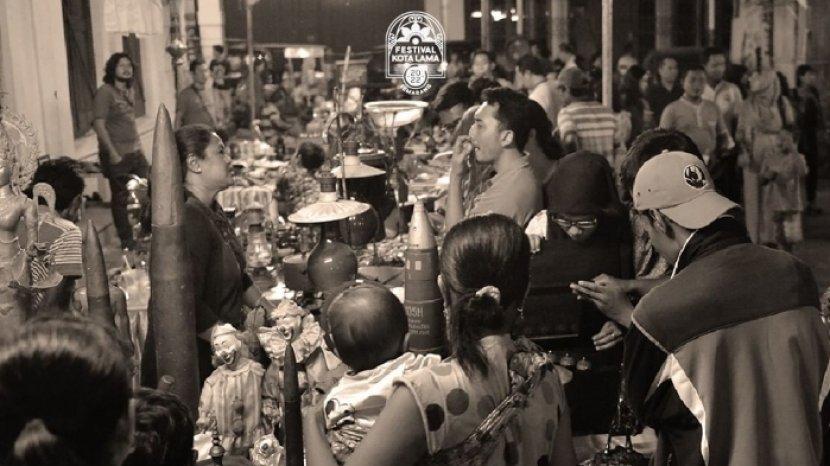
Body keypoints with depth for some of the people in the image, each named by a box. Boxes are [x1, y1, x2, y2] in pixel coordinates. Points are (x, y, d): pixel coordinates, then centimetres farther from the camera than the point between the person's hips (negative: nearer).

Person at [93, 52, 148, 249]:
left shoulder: (129, 91, 13)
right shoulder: (105, 92, -12)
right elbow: (99, 124, -17)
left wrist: (138, 143, 12)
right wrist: (112, 153, -20)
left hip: (135, 151, 8)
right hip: (117, 155, -8)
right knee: (120, 198, 3)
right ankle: (126, 240, 15)